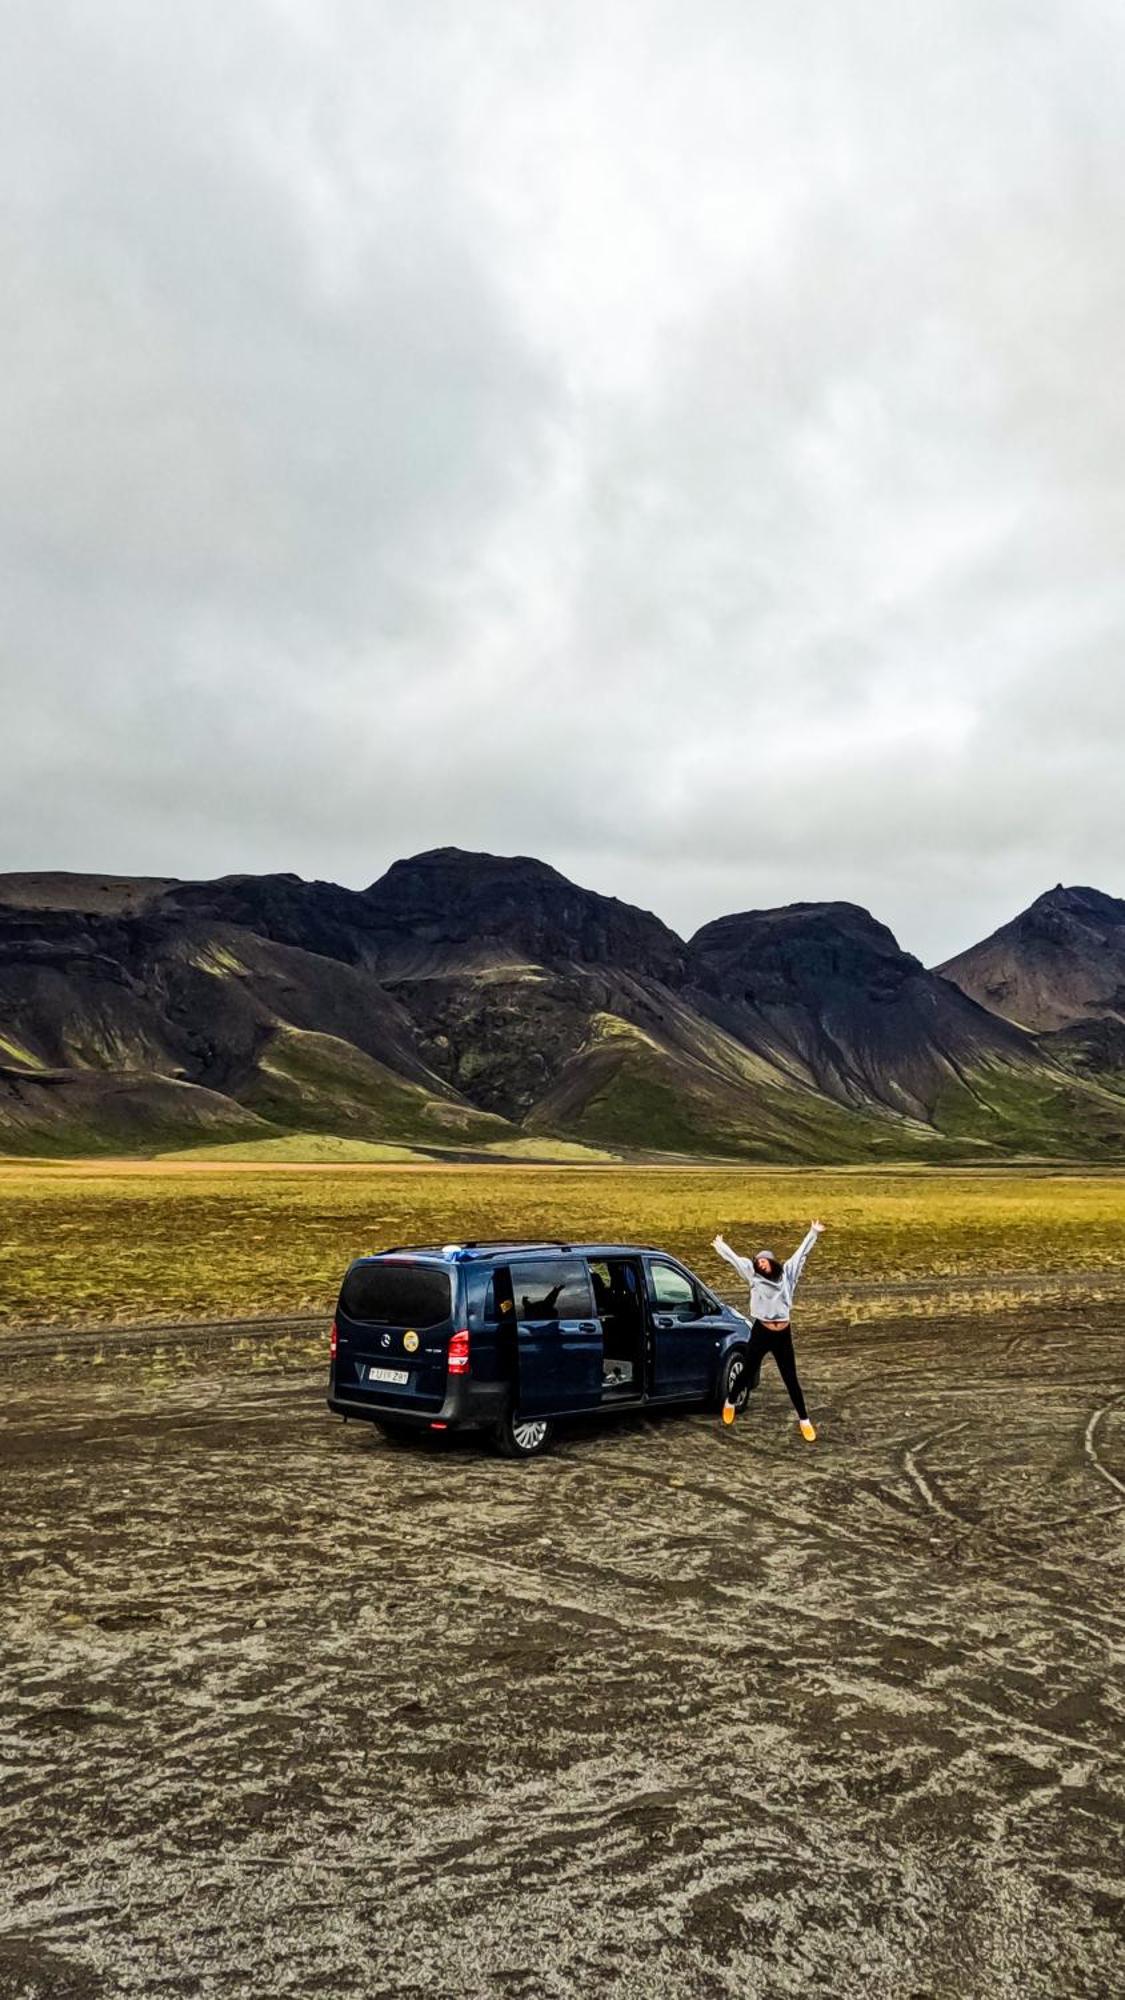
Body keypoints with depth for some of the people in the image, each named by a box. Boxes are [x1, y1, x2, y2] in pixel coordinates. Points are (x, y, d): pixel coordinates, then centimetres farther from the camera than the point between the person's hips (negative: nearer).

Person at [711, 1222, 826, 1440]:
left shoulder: (787, 1273, 7)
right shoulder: (754, 1275, 3)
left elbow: (801, 1253, 14)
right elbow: (734, 1258, 13)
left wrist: (813, 1233, 19)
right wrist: (720, 1246, 25)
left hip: (783, 1335, 1)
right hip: (761, 1333, -1)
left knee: (791, 1379, 5)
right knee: (748, 1373, 12)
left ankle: (804, 1420, 13)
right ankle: (730, 1403, 36)